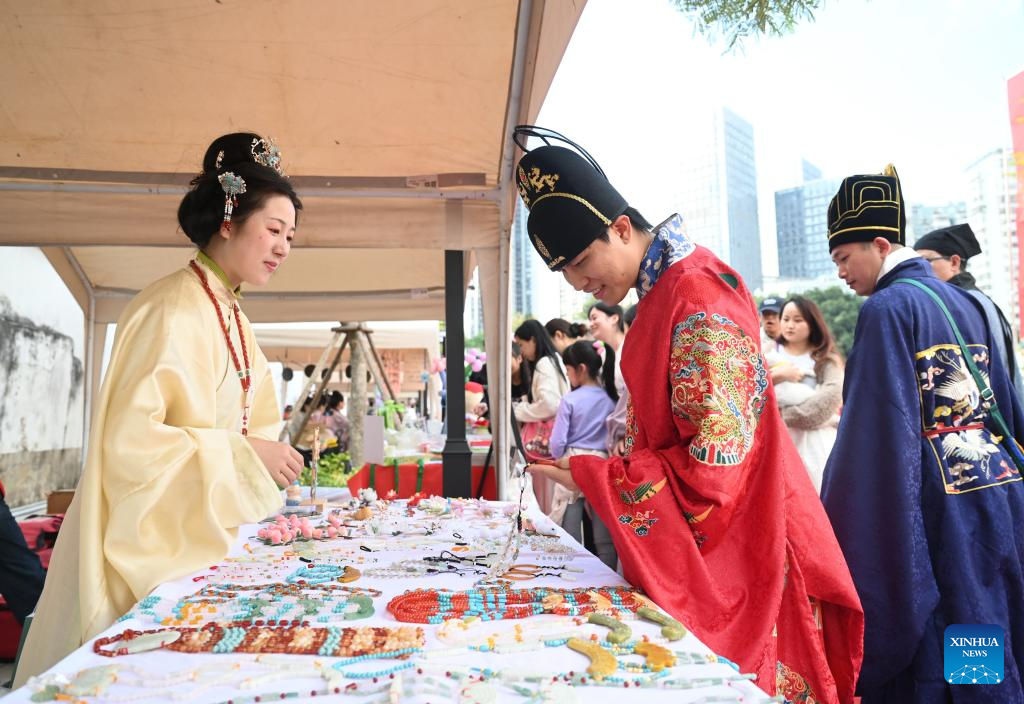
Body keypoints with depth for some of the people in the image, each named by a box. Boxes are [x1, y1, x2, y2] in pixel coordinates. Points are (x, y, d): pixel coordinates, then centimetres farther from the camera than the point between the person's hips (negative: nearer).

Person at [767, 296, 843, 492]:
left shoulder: (826, 358, 7)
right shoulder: (769, 355, 13)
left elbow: (832, 395, -11)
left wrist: (786, 416, -14)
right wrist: (776, 376, -12)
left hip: (814, 442, -1)